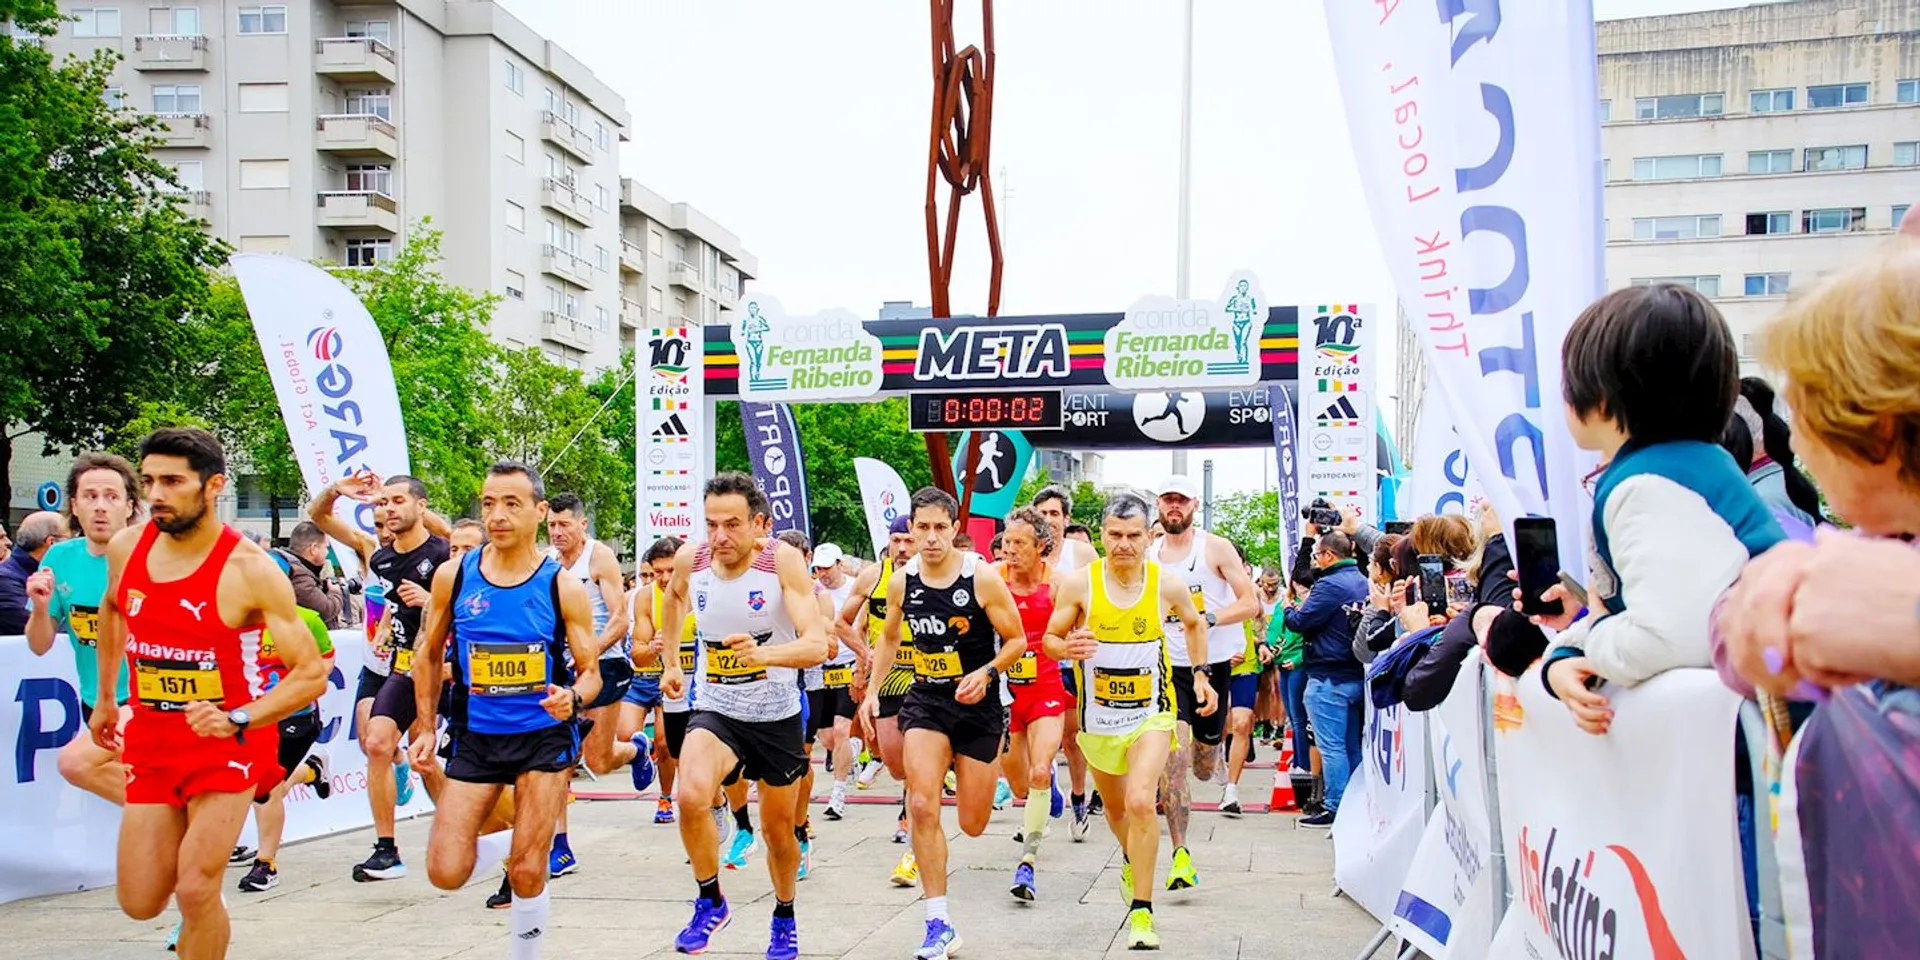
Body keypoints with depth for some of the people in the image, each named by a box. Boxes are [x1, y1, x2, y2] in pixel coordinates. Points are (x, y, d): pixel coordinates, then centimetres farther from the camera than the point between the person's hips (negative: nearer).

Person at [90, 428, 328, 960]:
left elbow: (312, 674, -18)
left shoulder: (251, 569, -19)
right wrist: (105, 698, 23)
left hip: (230, 743, -5)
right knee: (140, 902, 7)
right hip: (151, 740, 5)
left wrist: (238, 720, -31)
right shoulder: (125, 548, -3)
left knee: (195, 890, -12)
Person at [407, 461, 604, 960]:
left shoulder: (563, 587, -9)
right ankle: (508, 823, 30)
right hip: (475, 736, 2)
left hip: (544, 736, -2)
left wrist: (573, 697, -26)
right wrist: (426, 729, 8)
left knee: (527, 873, -2)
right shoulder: (453, 575, -3)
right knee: (446, 874, -2)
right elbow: (428, 655, 11)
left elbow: (591, 672, -4)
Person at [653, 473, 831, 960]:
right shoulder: (690, 560, -11)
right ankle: (710, 902, -4)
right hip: (715, 710, 1)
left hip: (777, 715, -1)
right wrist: (671, 663, 17)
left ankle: (784, 917, 44)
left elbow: (817, 645, -30)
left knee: (778, 828, 15)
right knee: (692, 795, -28)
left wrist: (763, 653, -48)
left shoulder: (784, 560, -22)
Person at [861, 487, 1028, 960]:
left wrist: (985, 673, -24)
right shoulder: (902, 580, -4)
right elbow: (889, 637, 14)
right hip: (925, 700, 2)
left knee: (973, 824, 5)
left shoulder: (982, 577, -15)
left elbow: (1017, 641, -8)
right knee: (922, 806, -16)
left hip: (977, 705, -2)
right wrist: (873, 690, 7)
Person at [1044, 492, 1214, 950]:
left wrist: (1200, 677, 9)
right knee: (1115, 806, 20)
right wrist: (1068, 648, -24)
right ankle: (1131, 859, 55)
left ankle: (1142, 912, -10)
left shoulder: (1168, 583, -10)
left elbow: (1194, 624, 12)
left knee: (1140, 802, -22)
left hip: (1152, 711, -2)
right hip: (1098, 713, 2)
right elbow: (1050, 638, -2)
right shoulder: (1078, 583, -12)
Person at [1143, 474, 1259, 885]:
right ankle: (1180, 855, -10)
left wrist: (1208, 619, -20)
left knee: (1204, 768, 10)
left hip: (1213, 665, -1)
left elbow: (1251, 604, -7)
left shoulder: (1216, 548, -3)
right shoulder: (1147, 556, 7)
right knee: (1173, 759, -15)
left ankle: (1211, 753, 48)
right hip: (1169, 667, 1)